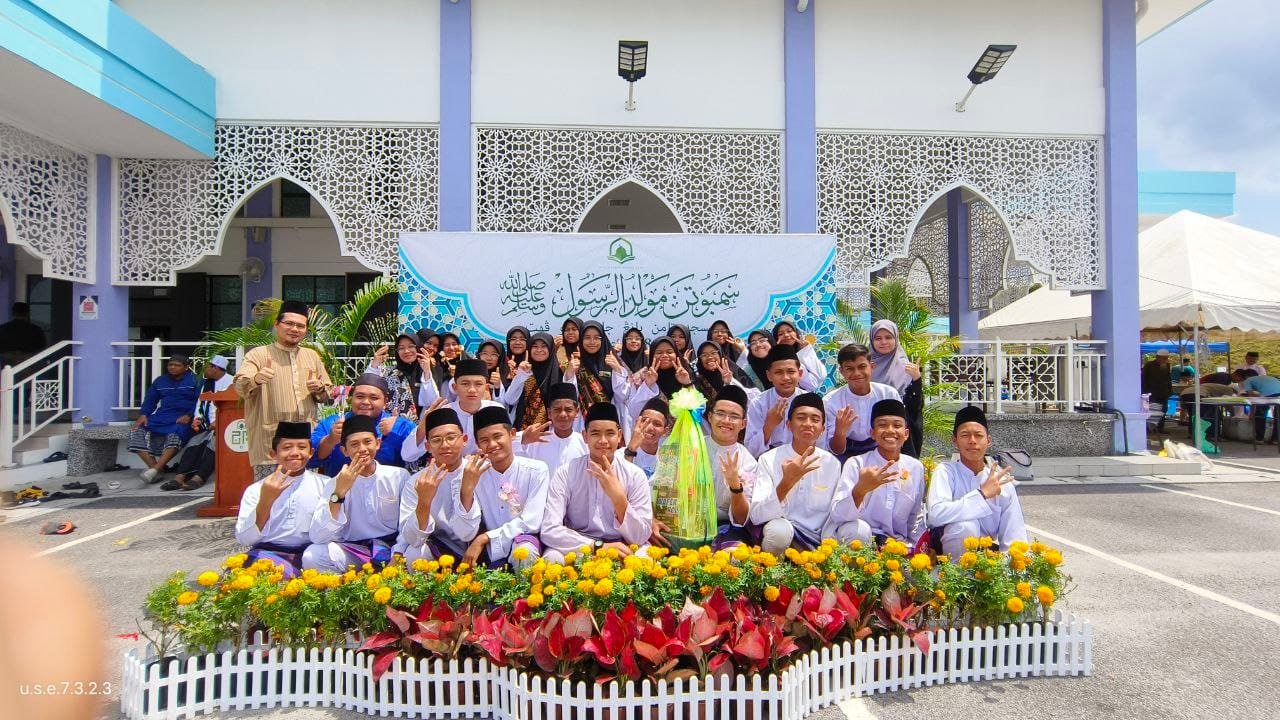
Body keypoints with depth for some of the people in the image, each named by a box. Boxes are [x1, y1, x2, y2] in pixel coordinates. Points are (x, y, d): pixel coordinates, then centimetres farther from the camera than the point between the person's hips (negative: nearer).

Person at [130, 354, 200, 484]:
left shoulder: (194, 380, 4)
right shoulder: (160, 381, 20)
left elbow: (200, 401, -4)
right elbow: (150, 400, 19)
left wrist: (189, 415, -20)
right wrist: (143, 414, 0)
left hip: (183, 418, -5)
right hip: (162, 415, 6)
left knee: (175, 435, -37)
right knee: (137, 433, -18)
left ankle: (155, 469, -41)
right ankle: (155, 468, -24)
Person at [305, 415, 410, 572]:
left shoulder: (400, 476, 1)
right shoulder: (334, 484, 3)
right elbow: (317, 538, -11)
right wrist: (339, 492, -21)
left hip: (394, 548, -1)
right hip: (352, 552, 1)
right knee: (312, 556, -25)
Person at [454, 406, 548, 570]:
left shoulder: (536, 470, -8)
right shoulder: (474, 474, -4)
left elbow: (531, 522, -14)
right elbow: (465, 535, -12)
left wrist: (484, 538, -19)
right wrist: (466, 490, -26)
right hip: (487, 551, 1)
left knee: (524, 551, -33)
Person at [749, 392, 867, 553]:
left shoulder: (832, 463, 3)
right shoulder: (769, 460, -7)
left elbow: (838, 515, -5)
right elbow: (756, 516, -18)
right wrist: (787, 482, -33)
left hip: (821, 540, 2)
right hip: (782, 536, -2)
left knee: (860, 530, -23)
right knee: (779, 529, -34)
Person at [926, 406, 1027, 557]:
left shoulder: (1001, 481, -1)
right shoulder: (945, 471, -9)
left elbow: (1014, 538, -3)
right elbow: (935, 514, -28)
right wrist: (982, 494, -24)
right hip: (948, 551, -2)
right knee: (965, 526, -30)